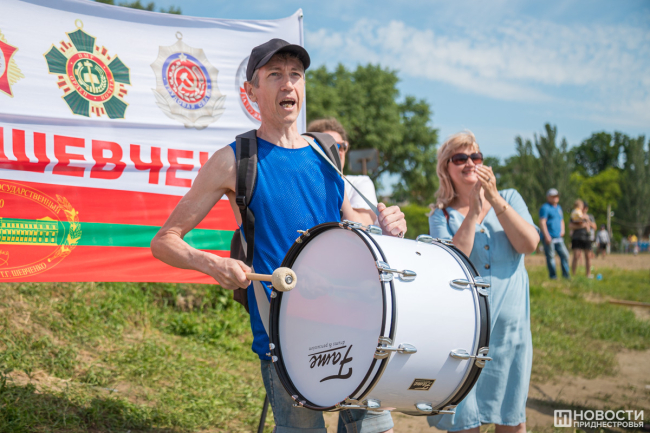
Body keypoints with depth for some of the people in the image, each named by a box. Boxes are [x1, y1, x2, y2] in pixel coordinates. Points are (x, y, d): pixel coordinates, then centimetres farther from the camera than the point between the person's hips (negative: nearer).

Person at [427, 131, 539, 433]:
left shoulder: (509, 199, 7)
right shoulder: (442, 216, 2)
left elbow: (529, 244, -10)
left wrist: (494, 199, -15)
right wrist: (474, 210, -16)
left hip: (510, 321, 2)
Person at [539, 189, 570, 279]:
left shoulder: (558, 207, 21)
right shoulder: (545, 207, -6)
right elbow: (542, 222, -13)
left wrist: (562, 230, 14)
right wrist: (546, 235, -20)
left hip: (558, 238, 7)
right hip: (549, 238, -7)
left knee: (565, 254, 0)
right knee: (550, 256, -5)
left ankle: (566, 274, 6)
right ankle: (553, 275, 1)